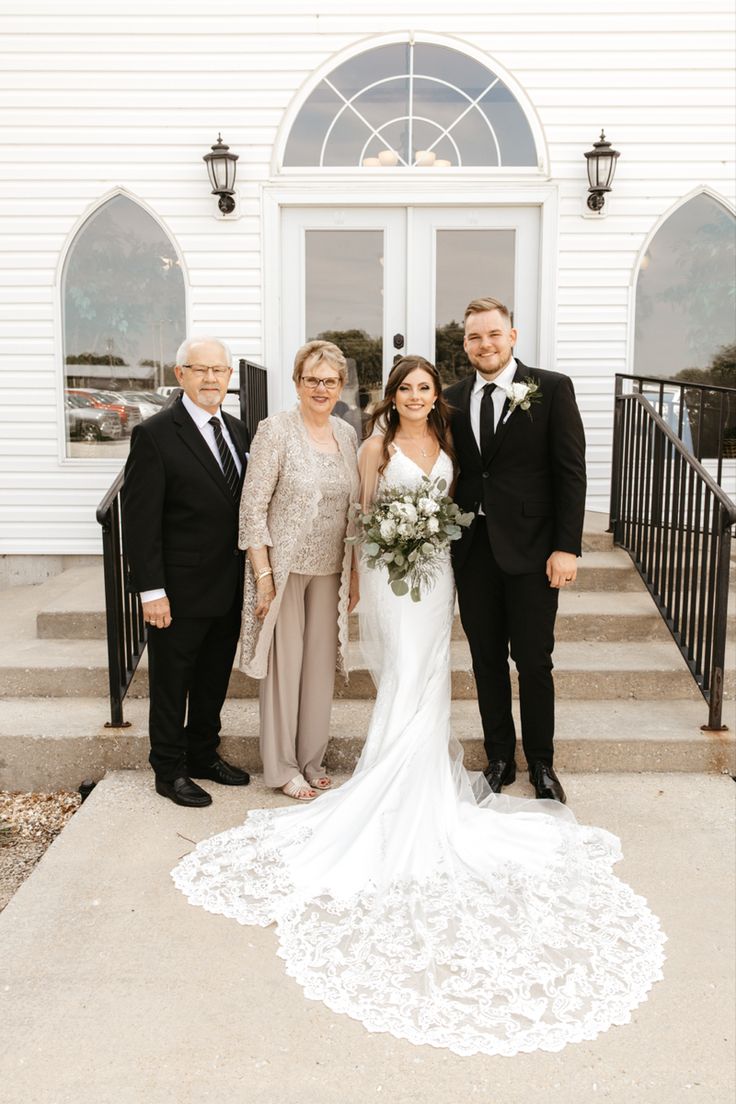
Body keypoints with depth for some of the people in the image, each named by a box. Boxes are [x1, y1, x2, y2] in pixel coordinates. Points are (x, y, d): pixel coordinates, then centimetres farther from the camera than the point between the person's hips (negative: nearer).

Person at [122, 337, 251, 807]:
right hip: (180, 590, -6)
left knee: (215, 680, 19)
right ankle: (170, 770, 26)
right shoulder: (155, 434, -13)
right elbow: (141, 520, -15)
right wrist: (152, 591, -18)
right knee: (171, 684, 10)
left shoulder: (238, 431, 8)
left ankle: (204, 755, 37)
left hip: (231, 589, 7)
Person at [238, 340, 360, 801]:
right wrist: (263, 574, -16)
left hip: (329, 569, 5)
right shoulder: (276, 430, -11)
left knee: (322, 664, 12)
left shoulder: (347, 433, 6)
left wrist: (354, 572, 10)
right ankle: (282, 767, 19)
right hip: (283, 565, -5)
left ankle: (312, 759, 28)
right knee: (284, 663, 4)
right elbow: (253, 507, -13)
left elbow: (353, 508, 12)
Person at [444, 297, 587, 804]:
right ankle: (499, 758, 28)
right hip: (472, 551, 4)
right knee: (487, 661, 12)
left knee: (534, 662, 6)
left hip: (531, 550, -3)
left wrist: (566, 548, -12)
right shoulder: (453, 399, 8)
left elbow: (571, 471, -6)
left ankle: (541, 764, 24)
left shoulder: (552, 388, -3)